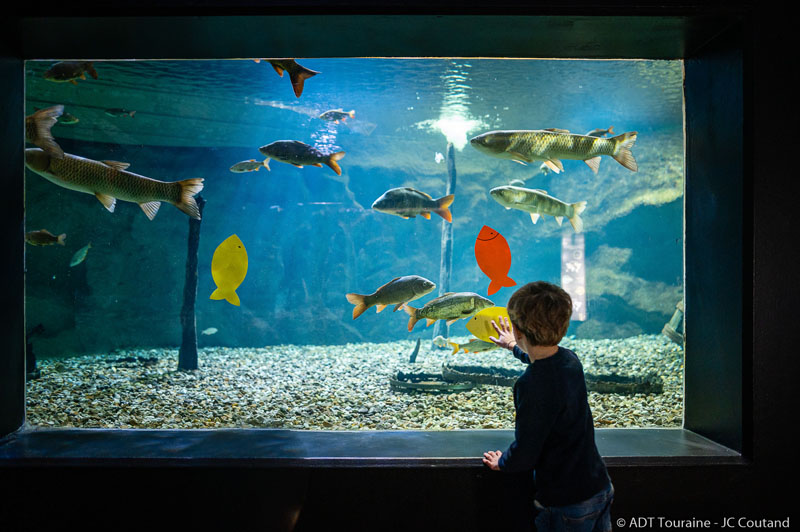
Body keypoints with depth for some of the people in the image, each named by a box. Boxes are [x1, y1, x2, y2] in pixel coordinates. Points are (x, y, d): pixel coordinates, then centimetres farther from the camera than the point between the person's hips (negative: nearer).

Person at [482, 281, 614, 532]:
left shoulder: (532, 384, -30)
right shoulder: (569, 359, -5)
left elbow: (524, 456, -22)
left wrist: (500, 463, -1)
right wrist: (514, 347, 38)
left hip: (567, 504, -7)